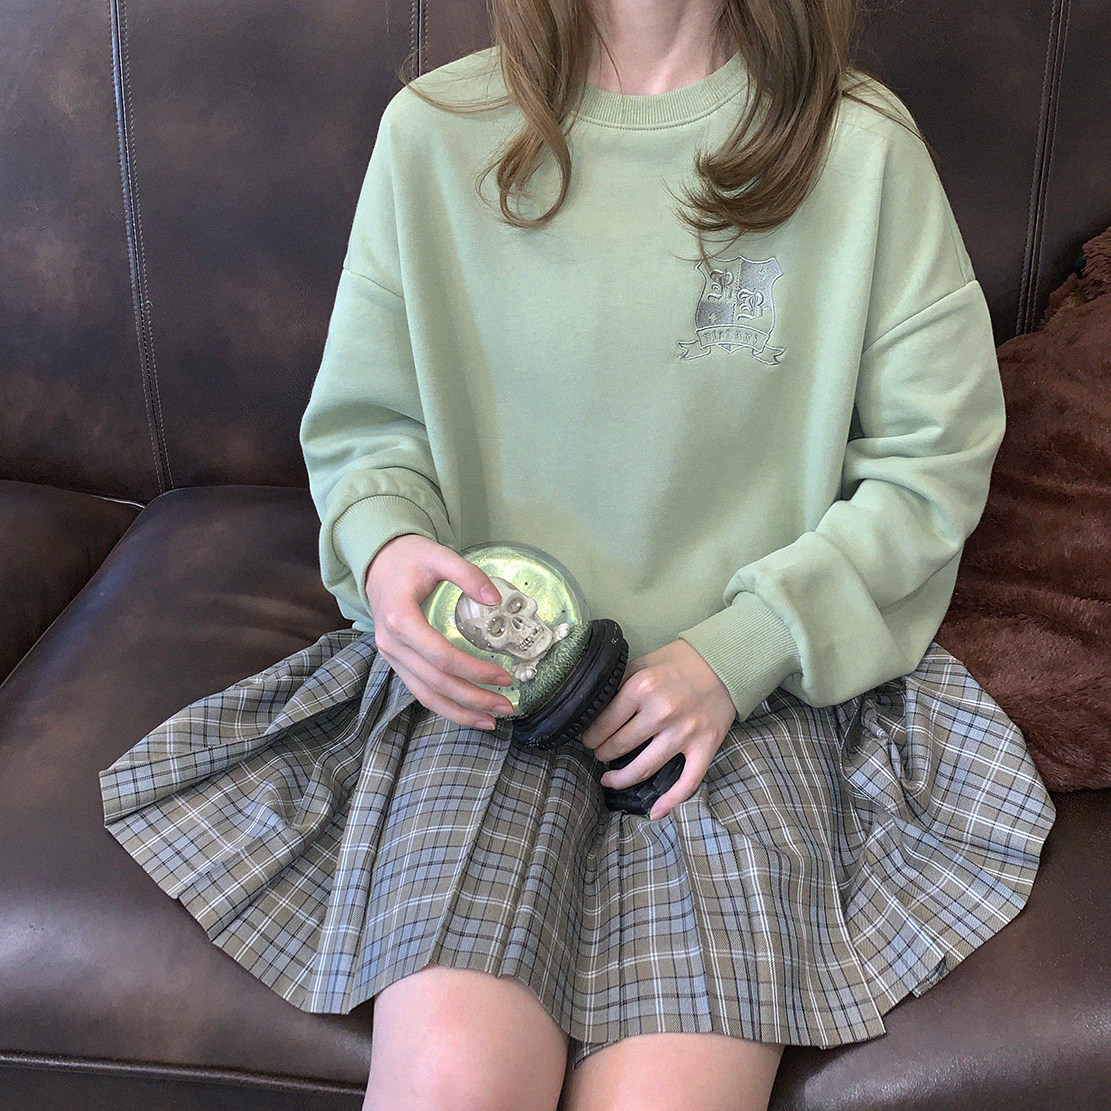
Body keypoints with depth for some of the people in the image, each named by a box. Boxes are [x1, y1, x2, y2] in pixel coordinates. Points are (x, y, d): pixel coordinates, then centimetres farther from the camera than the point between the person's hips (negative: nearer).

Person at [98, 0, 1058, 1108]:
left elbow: (933, 462, 3)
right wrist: (384, 547, -11)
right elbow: (362, 424, 12)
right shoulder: (433, 129, 4)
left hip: (751, 677, 0)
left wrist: (739, 650, -9)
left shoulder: (861, 145, 0)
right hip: (491, 662, 1)